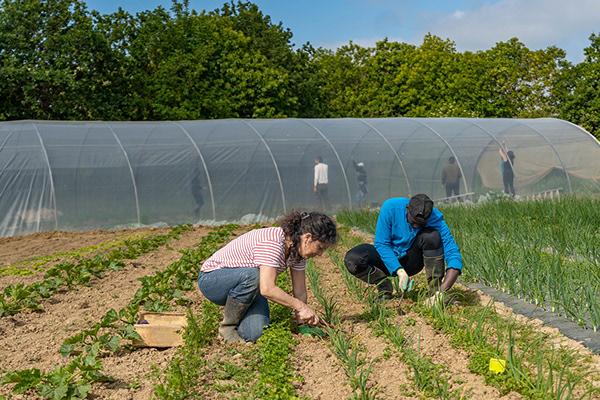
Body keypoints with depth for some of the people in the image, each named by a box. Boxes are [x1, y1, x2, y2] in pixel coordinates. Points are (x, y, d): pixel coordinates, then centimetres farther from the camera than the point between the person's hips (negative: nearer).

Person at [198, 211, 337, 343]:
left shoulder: (298, 248, -6)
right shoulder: (272, 241, -33)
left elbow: (300, 292, -2)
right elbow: (267, 289, -40)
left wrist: (302, 319, -14)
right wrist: (301, 306, -33)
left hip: (247, 287, 6)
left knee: (255, 334, -20)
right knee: (252, 275, -39)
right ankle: (227, 327, -15)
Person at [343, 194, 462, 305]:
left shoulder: (435, 218, -24)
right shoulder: (390, 207, -24)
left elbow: (454, 255, -28)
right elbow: (381, 244, -19)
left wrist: (442, 290, -39)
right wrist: (400, 271, -32)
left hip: (411, 261, 0)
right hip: (389, 260, 0)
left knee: (432, 236, -30)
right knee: (351, 259, -28)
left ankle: (435, 290, -19)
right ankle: (385, 288, -4)